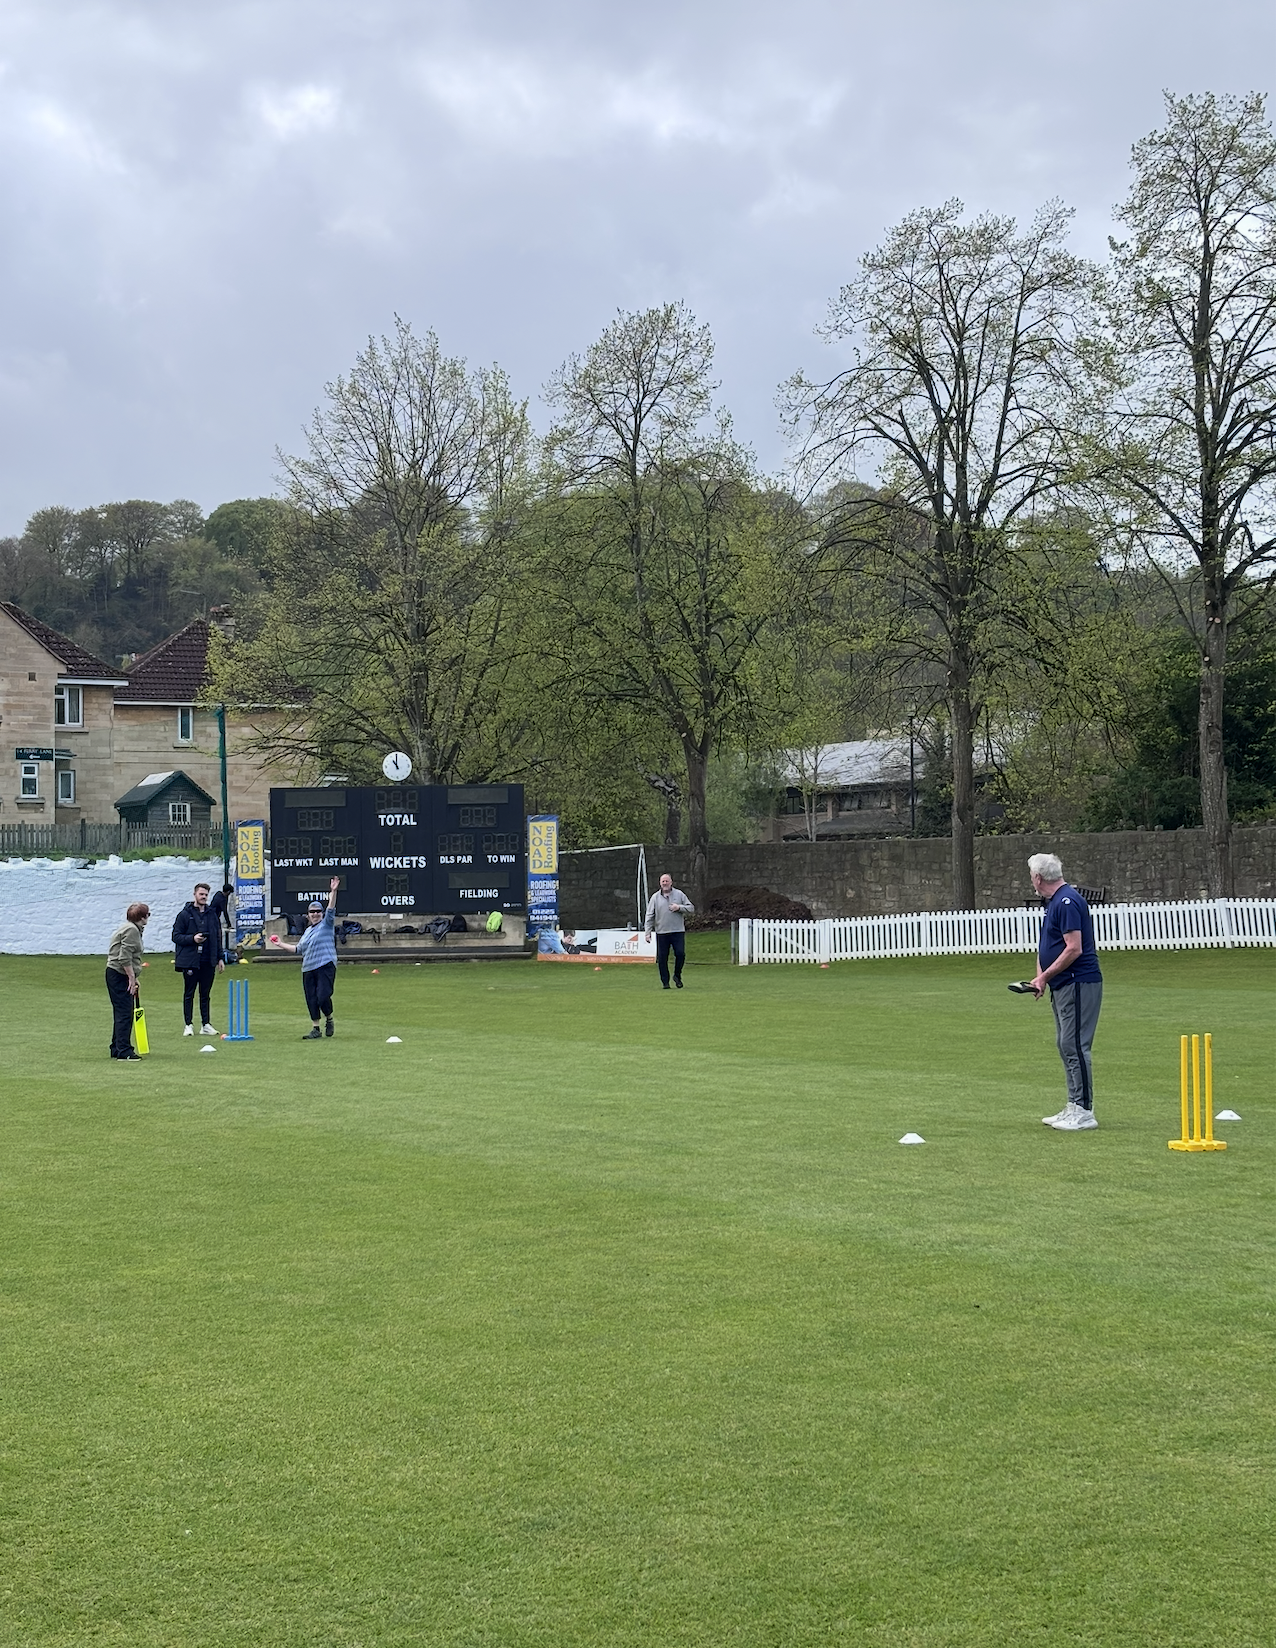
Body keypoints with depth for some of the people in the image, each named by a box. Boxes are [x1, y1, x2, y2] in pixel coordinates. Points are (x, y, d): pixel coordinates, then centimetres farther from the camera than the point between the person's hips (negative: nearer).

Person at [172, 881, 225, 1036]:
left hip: (208, 962, 4)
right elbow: (176, 936, -3)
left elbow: (218, 938, 18)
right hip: (190, 961, -4)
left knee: (205, 994, 9)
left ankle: (205, 1024, 14)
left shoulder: (212, 915, 12)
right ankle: (188, 1025, 7)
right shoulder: (185, 914, -2)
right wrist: (192, 938, -17)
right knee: (189, 994, 2)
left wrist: (220, 958, 13)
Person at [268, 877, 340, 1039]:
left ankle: (329, 1019, 9)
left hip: (326, 966, -7)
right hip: (308, 969, 7)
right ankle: (315, 1029, 13)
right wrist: (281, 945, 32)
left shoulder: (326, 925, 3)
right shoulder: (308, 931, 22)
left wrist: (333, 892, -27)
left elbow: (331, 910, -13)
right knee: (311, 1000, 4)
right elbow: (299, 949, 29)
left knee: (323, 997, -17)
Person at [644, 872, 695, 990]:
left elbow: (691, 909, 8)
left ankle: (677, 975, 13)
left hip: (678, 931, 0)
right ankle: (665, 982, 10)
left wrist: (679, 907, -9)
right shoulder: (655, 897, 7)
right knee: (662, 958, -1)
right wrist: (647, 931, -2)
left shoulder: (679, 895, 8)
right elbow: (649, 916, 7)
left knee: (680, 953, -11)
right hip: (661, 932, 0)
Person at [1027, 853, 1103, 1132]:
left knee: (1075, 1046, -10)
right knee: (1066, 1046, 12)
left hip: (1078, 984, -11)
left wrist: (1045, 976, -14)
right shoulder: (1054, 902, 16)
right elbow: (1047, 946, 21)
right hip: (1064, 986, 11)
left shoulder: (1067, 902, -16)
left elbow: (1074, 949, -21)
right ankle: (1074, 1108, 17)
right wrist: (1040, 977, 6)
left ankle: (1084, 1112, -8)